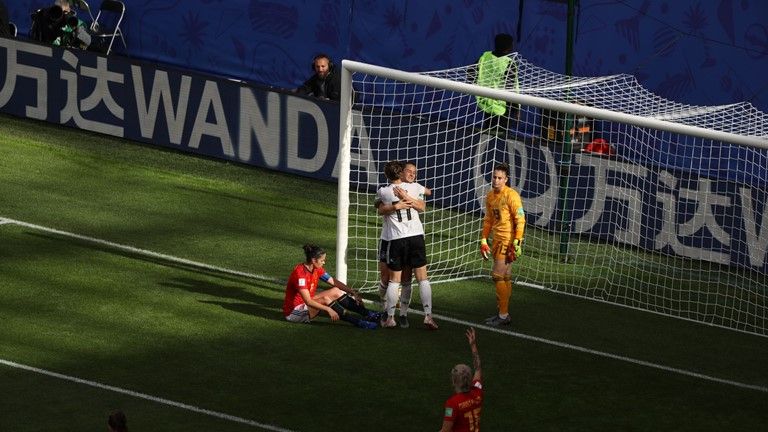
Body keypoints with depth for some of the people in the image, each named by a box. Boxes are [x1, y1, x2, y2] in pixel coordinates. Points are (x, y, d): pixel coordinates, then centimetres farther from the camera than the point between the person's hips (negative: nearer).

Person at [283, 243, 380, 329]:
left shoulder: (317, 270, 0)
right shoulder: (300, 273, -27)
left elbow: (334, 282, 8)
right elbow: (308, 301, -31)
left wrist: (353, 292, -1)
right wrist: (328, 309, -34)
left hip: (308, 305, 9)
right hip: (293, 312, -9)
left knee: (336, 292, 1)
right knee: (325, 299, -29)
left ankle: (367, 314, -2)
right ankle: (358, 322, -29)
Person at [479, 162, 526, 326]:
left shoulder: (511, 195, -14)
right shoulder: (490, 196, 10)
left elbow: (520, 220, -15)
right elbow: (488, 220, 21)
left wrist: (517, 243, -20)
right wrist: (483, 241, 17)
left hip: (508, 241, -8)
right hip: (497, 241, 8)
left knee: (498, 275, -12)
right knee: (504, 276, 13)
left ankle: (503, 315, -8)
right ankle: (503, 313, 18)